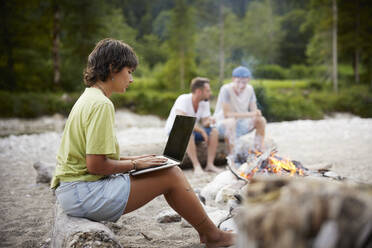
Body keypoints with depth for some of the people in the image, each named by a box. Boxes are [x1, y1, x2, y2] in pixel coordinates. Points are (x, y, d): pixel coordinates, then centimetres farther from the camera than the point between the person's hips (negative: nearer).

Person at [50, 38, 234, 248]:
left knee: (172, 171, 10)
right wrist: (135, 164, -8)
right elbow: (96, 166, -22)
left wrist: (131, 159, 9)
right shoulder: (101, 105, -18)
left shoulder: (89, 98, 14)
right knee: (171, 175, -7)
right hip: (84, 193, -10)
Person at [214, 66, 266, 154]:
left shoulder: (249, 89, -4)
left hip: (241, 124, 6)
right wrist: (249, 114, -29)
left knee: (261, 120, -14)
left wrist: (257, 113, -29)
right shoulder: (226, 89, -22)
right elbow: (226, 114, -26)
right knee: (231, 122, -38)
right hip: (222, 123, -6)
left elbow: (254, 110, -2)